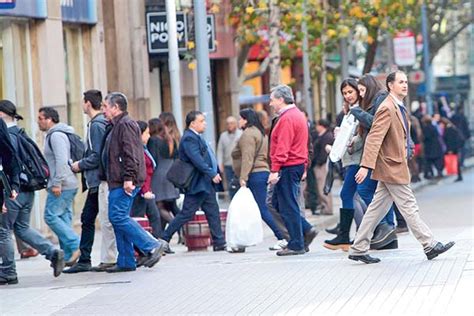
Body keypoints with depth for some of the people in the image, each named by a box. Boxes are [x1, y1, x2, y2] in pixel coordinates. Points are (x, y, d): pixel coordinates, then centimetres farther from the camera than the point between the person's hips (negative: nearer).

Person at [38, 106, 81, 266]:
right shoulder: (54, 135, 21)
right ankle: (68, 256, 7)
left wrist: (57, 183, -24)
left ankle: (75, 246, -15)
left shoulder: (56, 136, -12)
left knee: (51, 216, -11)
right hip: (67, 185, 10)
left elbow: (61, 160, -22)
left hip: (61, 186, -10)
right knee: (63, 219, 9)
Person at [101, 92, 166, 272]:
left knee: (118, 217, -15)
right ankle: (126, 262, 9)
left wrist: (128, 178, -25)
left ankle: (152, 246, -15)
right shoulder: (117, 126, 23)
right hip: (118, 182, 11)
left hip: (124, 183, -11)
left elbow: (130, 154, -20)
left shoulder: (125, 124, -10)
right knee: (118, 219, 9)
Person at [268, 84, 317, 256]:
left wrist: (275, 170, -24)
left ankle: (296, 245, 0)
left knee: (288, 207, -4)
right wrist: (304, 167, 23)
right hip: (298, 165, 10)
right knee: (277, 203, 15)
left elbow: (282, 148, -22)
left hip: (288, 167, -10)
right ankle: (306, 230, 10)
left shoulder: (287, 118, -16)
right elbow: (302, 145, 21)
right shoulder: (298, 115, 17)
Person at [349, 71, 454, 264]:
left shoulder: (399, 108, 15)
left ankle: (358, 250, 12)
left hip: (394, 166, 10)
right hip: (392, 168, -10)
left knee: (377, 209, 9)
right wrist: (366, 166, -30)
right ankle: (429, 246, 3)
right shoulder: (387, 109, -16)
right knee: (409, 208, -2)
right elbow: (374, 138, -23)